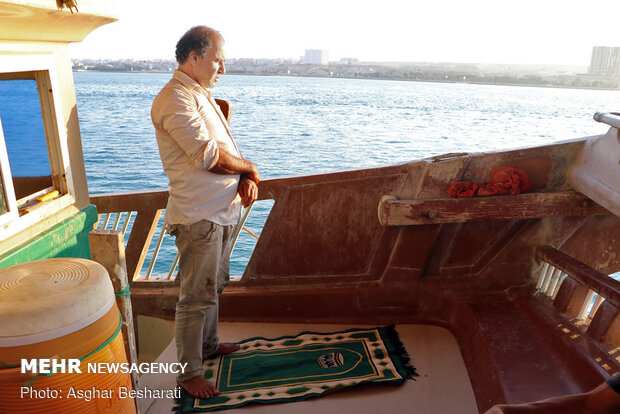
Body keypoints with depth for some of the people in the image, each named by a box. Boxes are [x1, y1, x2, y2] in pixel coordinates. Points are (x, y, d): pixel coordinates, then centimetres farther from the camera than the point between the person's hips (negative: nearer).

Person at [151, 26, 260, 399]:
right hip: (198, 216, -10)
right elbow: (208, 155, -25)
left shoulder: (201, 95, 16)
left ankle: (208, 344, 41)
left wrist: (246, 179, -5)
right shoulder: (175, 99, -16)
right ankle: (190, 373, 17)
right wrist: (249, 168, -8)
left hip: (222, 211, 10)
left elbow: (227, 148, 14)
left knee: (215, 285, 22)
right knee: (196, 297, 1)